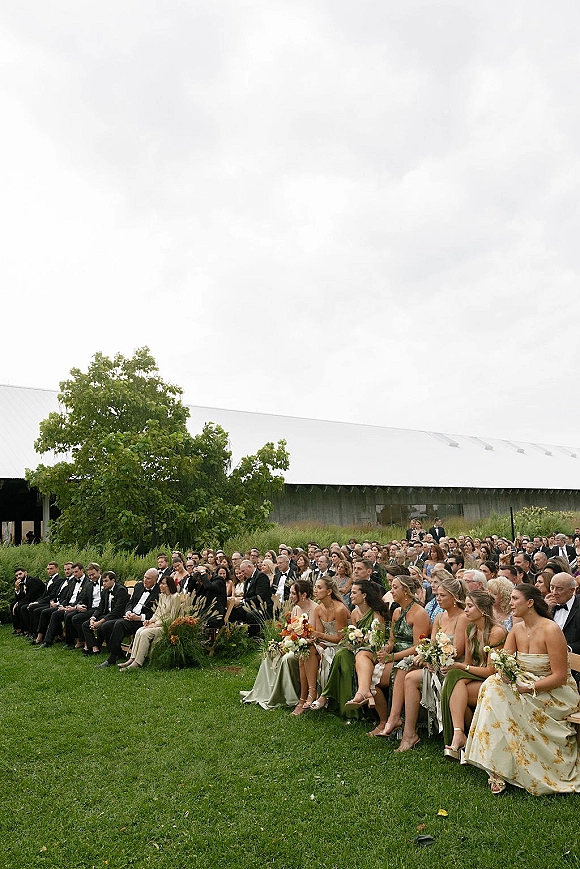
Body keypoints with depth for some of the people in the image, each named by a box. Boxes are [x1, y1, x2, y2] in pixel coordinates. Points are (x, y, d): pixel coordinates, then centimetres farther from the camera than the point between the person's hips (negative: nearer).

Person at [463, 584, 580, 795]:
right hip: (526, 687, 6)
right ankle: (498, 768, -16)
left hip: (556, 693, -6)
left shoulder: (551, 630, -17)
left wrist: (529, 688, -26)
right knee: (493, 685, -21)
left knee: (500, 696, -27)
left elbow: (560, 676, -18)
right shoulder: (517, 629, 4)